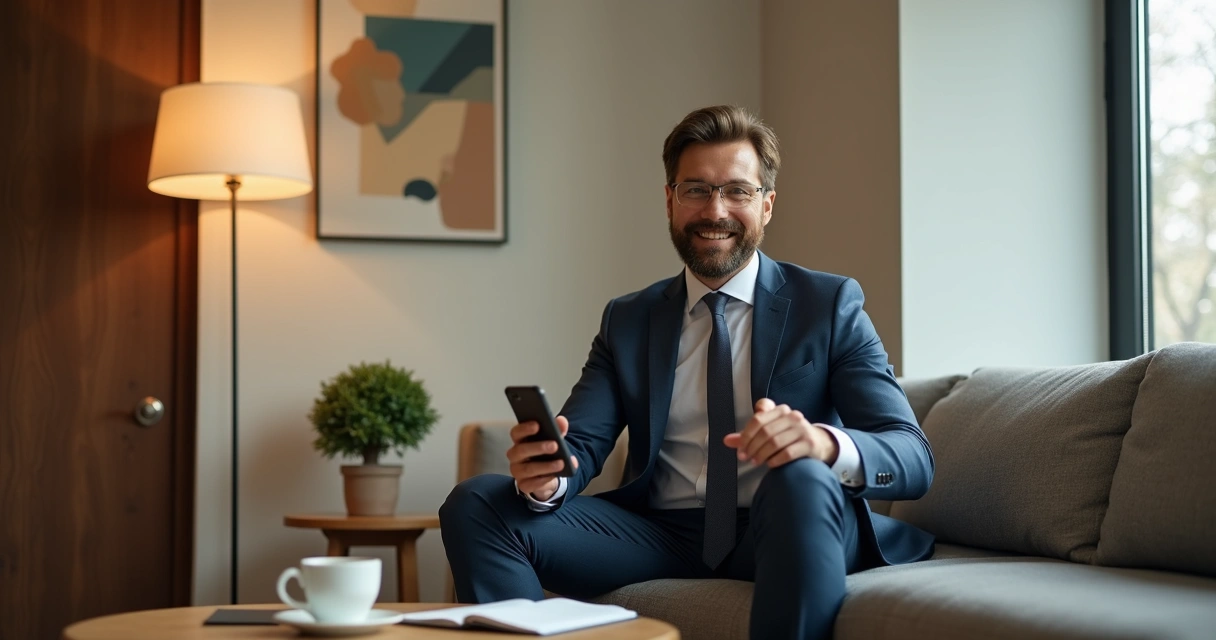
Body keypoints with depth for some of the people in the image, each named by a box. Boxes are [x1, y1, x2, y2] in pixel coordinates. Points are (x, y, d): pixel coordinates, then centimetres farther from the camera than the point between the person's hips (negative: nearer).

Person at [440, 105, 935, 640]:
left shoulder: (830, 305, 3)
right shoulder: (626, 322, 14)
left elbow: (914, 459, -7)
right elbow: (580, 446, 4)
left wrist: (825, 443, -30)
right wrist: (545, 477, -22)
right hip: (660, 536, 3)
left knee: (802, 479, -36)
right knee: (475, 506, -15)